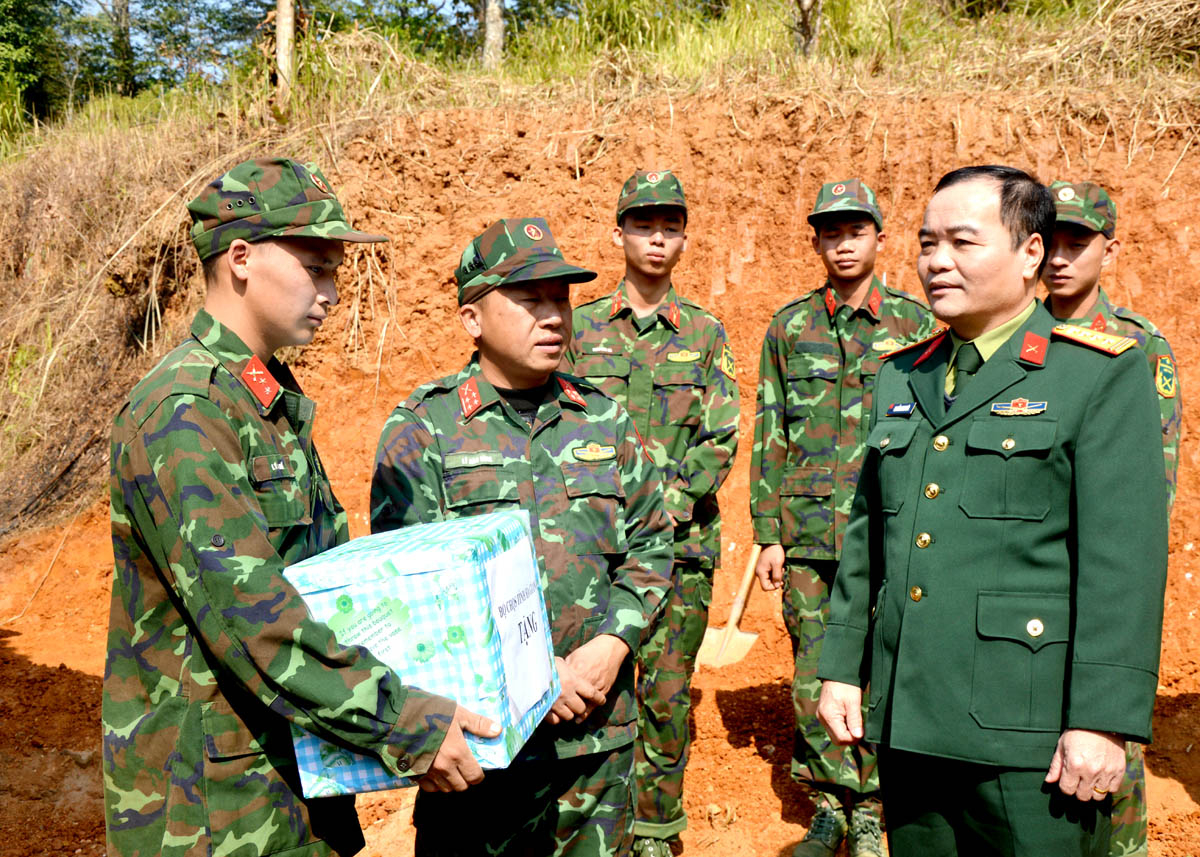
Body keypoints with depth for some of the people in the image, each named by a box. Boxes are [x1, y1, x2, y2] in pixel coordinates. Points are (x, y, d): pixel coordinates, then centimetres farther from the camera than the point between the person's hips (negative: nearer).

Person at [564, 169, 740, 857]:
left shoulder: (706, 335, 7)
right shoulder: (581, 327, 8)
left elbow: (720, 443, 2)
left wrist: (662, 509, -11)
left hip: (680, 539, 0)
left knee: (667, 692, 4)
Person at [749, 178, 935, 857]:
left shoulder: (917, 324, 3)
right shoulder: (789, 327, 7)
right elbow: (770, 437, 8)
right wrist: (768, 534, 4)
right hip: (808, 536, 2)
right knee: (814, 673, 6)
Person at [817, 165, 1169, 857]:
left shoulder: (1103, 373, -5)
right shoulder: (902, 378, 14)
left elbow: (1125, 558, -11)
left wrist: (1103, 721, -16)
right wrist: (842, 667, 13)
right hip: (907, 721, 6)